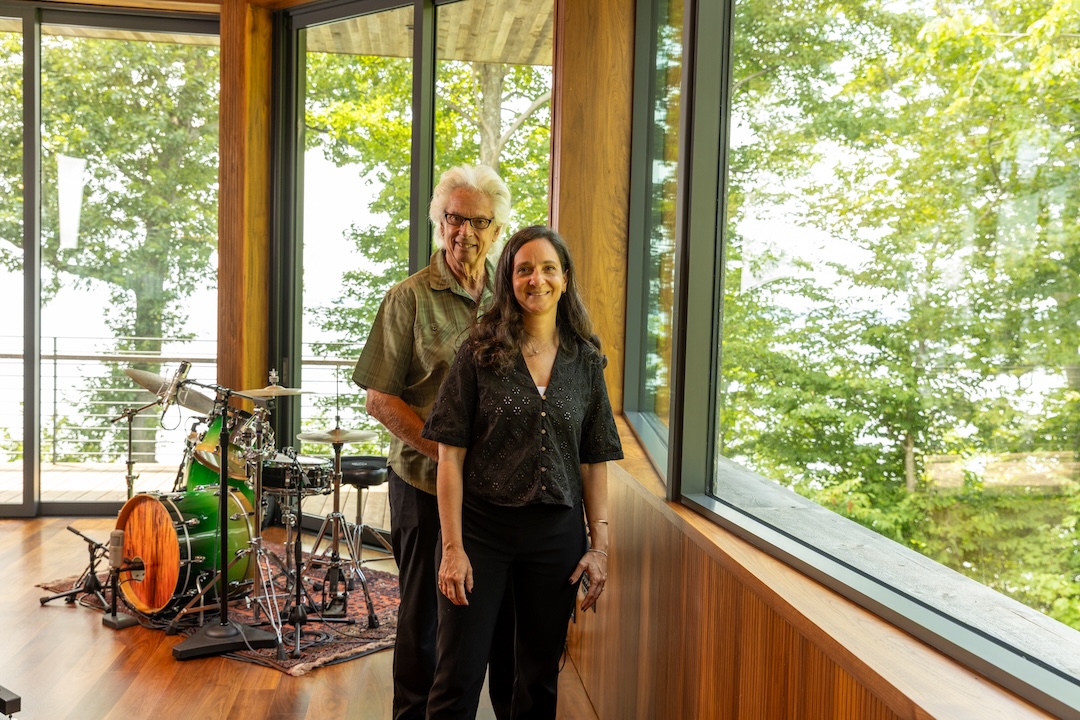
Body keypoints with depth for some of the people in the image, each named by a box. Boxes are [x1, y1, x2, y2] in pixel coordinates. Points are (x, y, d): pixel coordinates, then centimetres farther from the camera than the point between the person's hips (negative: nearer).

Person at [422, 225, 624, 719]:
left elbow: (594, 461, 7)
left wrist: (599, 545, 2)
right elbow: (451, 455, -6)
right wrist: (453, 547, -10)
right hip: (482, 526, -2)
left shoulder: (586, 360, 5)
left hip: (557, 534, 3)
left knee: (540, 675, 15)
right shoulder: (481, 351, -4)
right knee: (458, 678, 3)